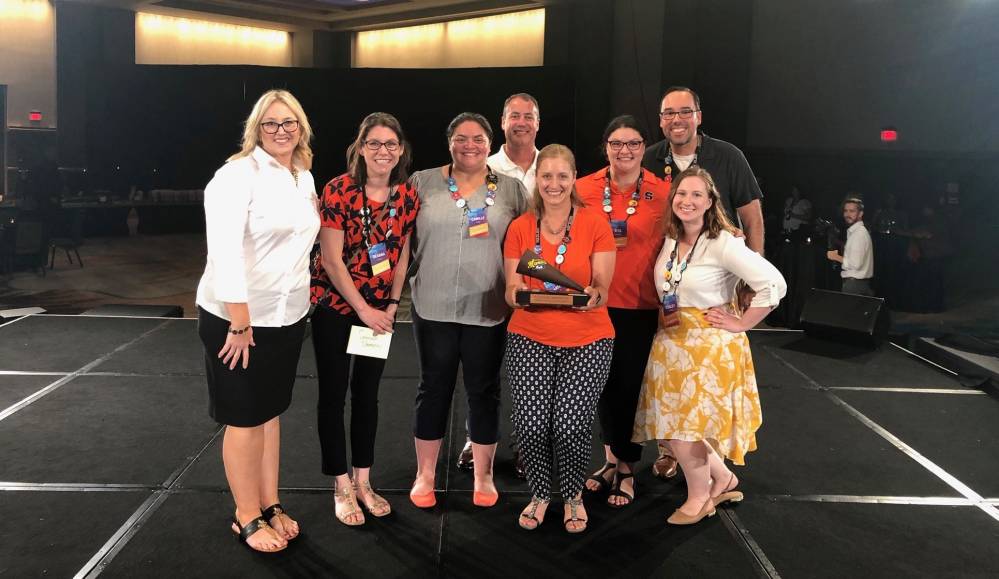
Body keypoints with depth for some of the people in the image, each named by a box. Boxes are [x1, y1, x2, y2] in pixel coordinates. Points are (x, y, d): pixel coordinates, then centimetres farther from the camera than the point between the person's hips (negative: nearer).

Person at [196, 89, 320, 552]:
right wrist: (240, 323, -21)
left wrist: (300, 297, 13)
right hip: (235, 318, -6)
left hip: (288, 317, 7)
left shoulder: (304, 178, 8)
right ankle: (247, 518, 23)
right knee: (245, 419, 6)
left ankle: (270, 505, 31)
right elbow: (225, 253, -21)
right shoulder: (238, 174, -15)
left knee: (271, 412, 16)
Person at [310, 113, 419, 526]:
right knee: (333, 394, 4)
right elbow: (331, 258, -16)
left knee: (367, 393, 12)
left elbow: (402, 255, 6)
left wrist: (391, 306, 0)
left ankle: (363, 483, 25)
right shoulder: (338, 191, -15)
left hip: (380, 310, 4)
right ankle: (342, 488, 17)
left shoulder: (407, 196, -1)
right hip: (335, 305, -4)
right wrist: (363, 310, -14)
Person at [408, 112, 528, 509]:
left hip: (488, 309, 0)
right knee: (434, 388, 10)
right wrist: (406, 281, 1)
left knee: (484, 391, 10)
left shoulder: (511, 189, 5)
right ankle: (425, 475, 25)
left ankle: (483, 476, 26)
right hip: (434, 307, 0)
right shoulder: (423, 183, 3)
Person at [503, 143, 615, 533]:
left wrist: (593, 295, -24)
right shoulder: (519, 228, 5)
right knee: (531, 423, -7)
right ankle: (540, 492, 22)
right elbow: (511, 291, 4)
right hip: (530, 336, 2)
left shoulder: (596, 225, -1)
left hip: (586, 340, -1)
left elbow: (602, 291, -2)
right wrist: (518, 293, -18)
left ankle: (572, 494, 23)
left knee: (571, 425, -7)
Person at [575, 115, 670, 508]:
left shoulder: (663, 192, -4)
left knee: (631, 383, 6)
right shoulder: (584, 188, -1)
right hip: (597, 302, 2)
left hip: (642, 304, -2)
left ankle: (626, 469, 23)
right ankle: (612, 458, 33)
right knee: (604, 381, 14)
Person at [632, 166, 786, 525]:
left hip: (709, 347, -7)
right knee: (671, 423, 10)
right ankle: (723, 479, 32)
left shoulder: (723, 244, -16)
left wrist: (741, 324, -15)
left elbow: (774, 284, -21)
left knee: (686, 426, -4)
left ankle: (700, 498, 22)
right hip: (670, 344, 7)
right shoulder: (669, 240, 5)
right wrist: (666, 319, 7)